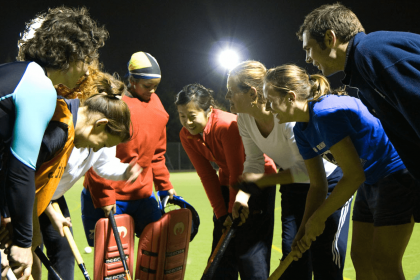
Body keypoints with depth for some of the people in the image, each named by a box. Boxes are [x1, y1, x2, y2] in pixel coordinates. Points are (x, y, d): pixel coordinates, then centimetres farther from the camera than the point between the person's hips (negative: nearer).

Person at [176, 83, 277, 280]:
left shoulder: (227, 125, -29)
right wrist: (221, 213, -8)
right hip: (228, 184, 6)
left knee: (250, 248, -11)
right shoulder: (186, 136, -9)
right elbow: (207, 175, -5)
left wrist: (234, 211, -18)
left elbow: (238, 172, -24)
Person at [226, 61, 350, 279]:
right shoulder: (244, 119, -10)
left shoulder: (289, 118, -34)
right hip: (294, 186, 7)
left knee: (326, 262, -9)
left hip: (329, 182, -7)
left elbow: (308, 169, -31)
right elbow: (254, 161, -4)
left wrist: (262, 180, -27)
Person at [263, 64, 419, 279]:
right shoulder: (302, 131, 3)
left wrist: (318, 218, -18)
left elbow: (354, 175, -26)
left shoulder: (326, 113, -26)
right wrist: (306, 230, -3)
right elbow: (318, 186, 7)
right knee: (361, 260, 10)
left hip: (397, 175, -10)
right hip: (370, 183, 10)